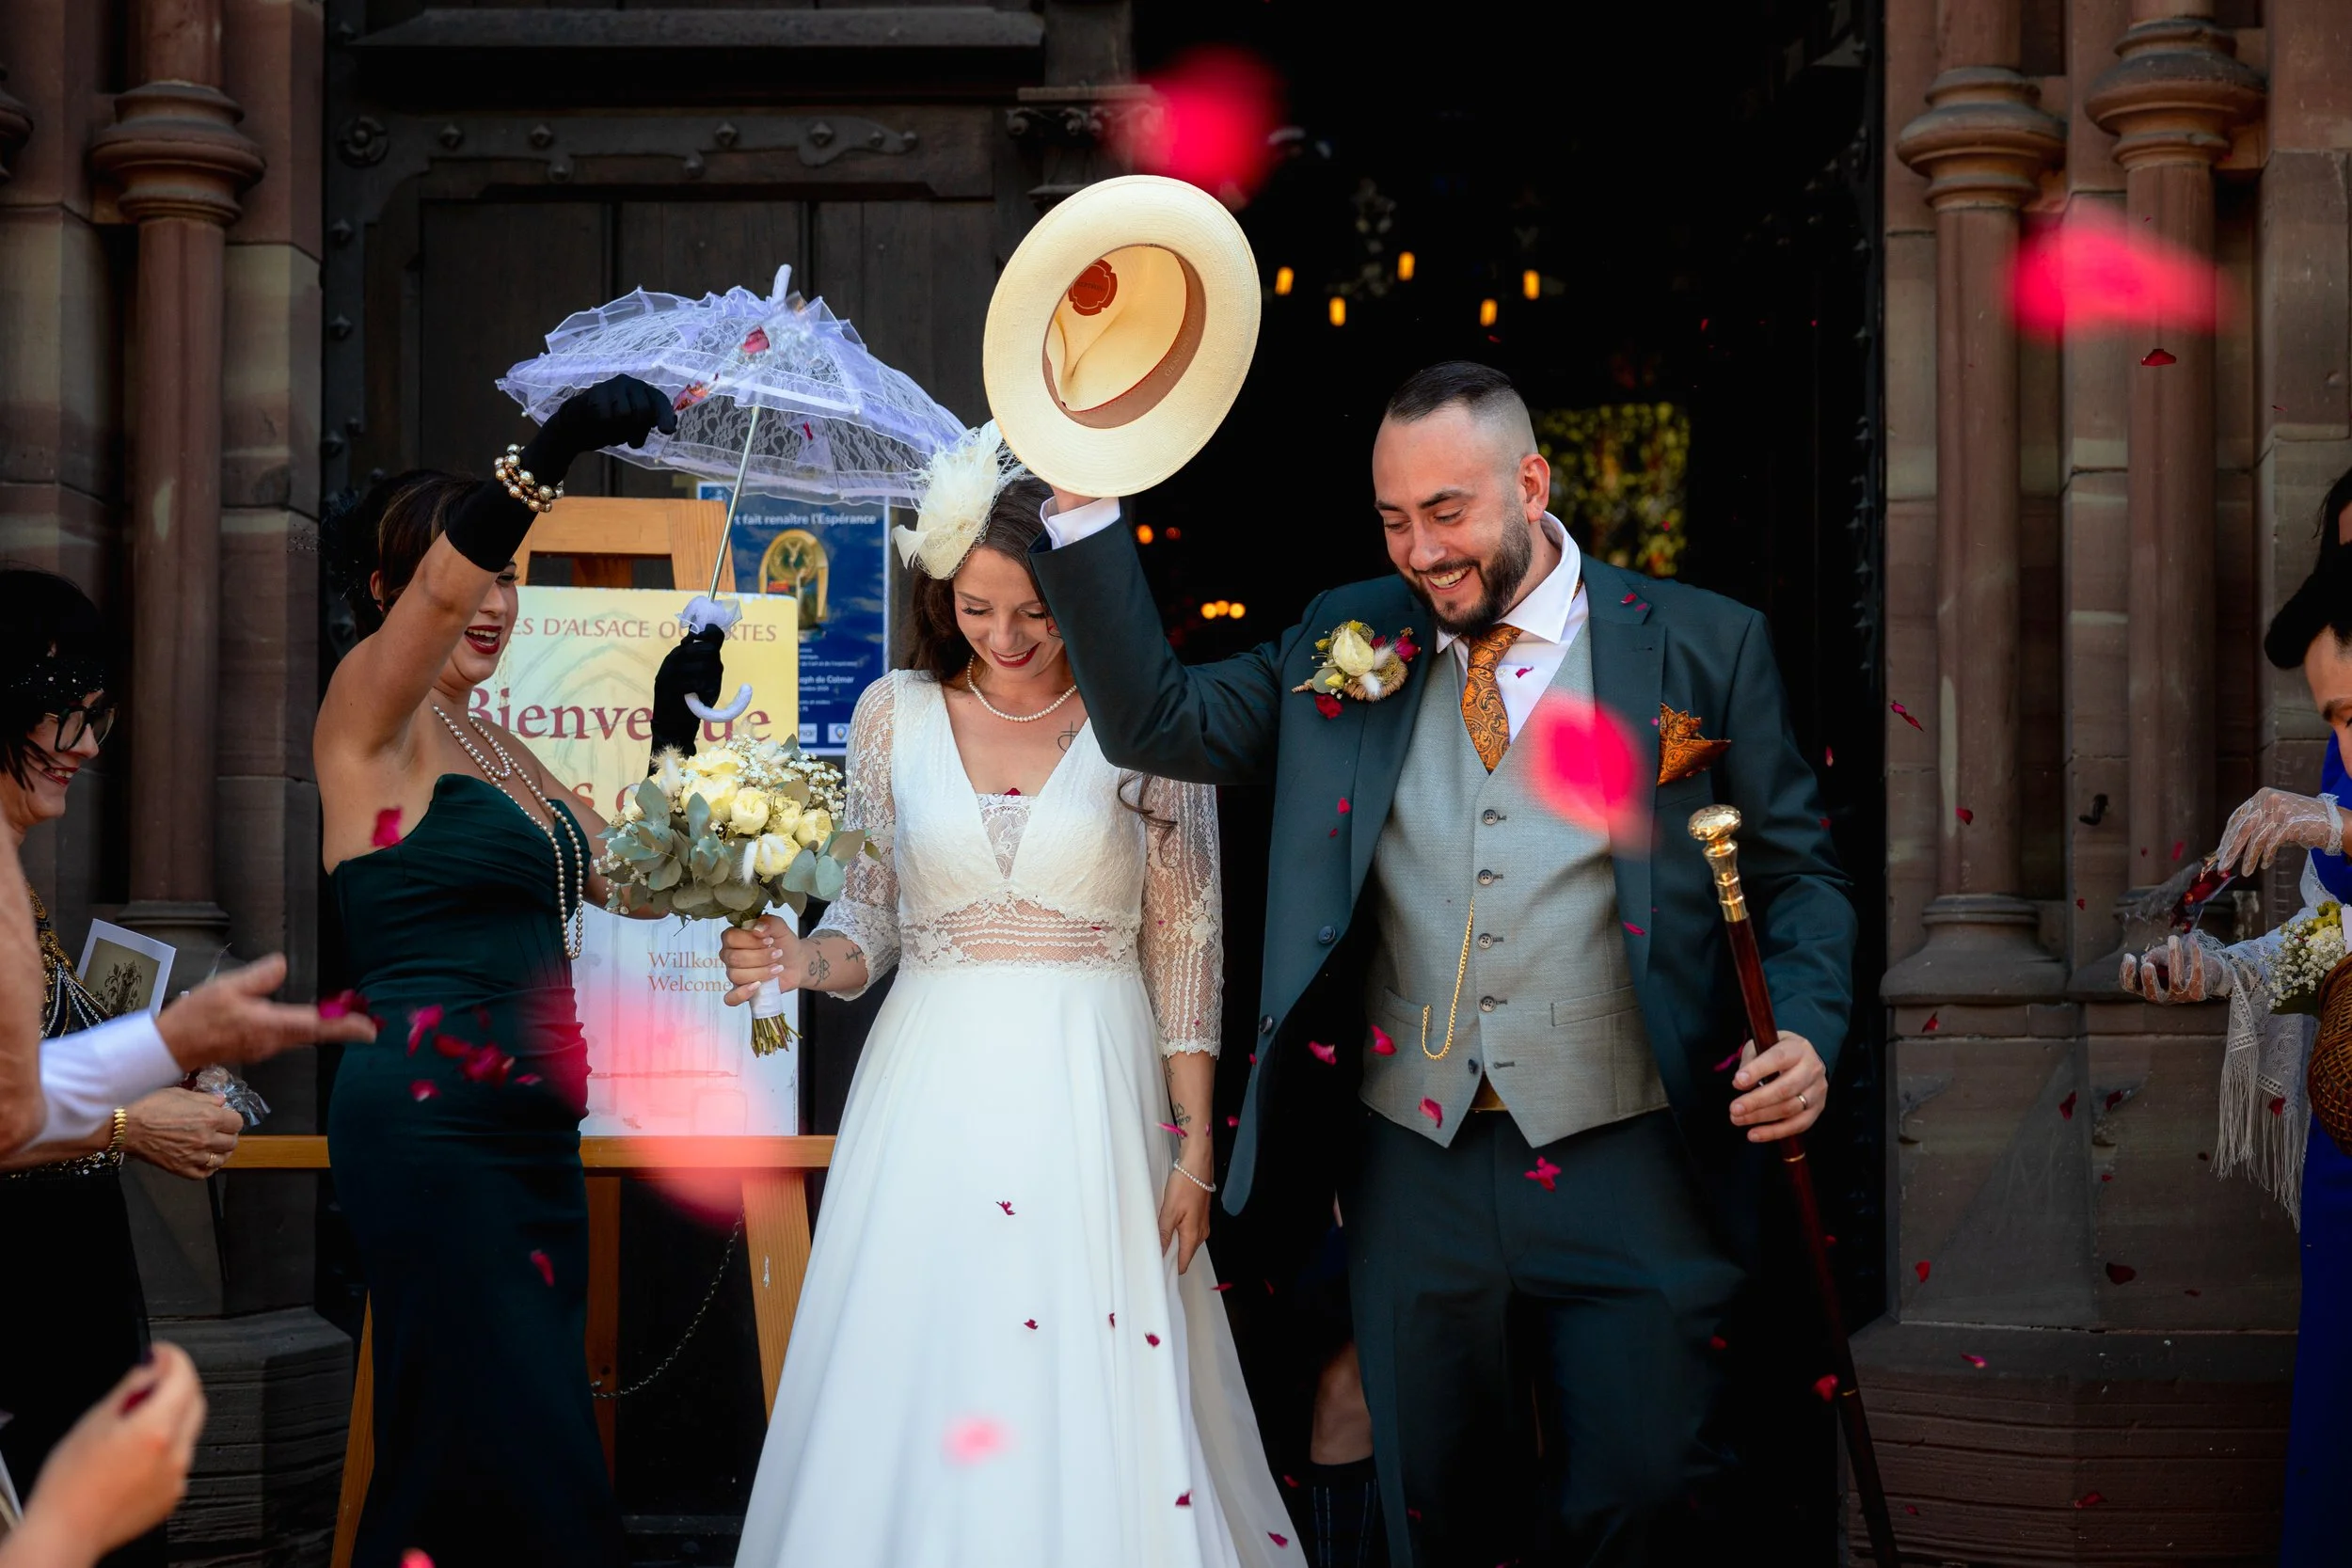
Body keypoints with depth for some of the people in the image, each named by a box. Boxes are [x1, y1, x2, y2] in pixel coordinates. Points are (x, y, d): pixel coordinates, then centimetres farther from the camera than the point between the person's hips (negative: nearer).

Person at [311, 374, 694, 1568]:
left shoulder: (494, 747, 21)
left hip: (528, 1133, 8)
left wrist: (677, 744, 12)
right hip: (429, 1117, -8)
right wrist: (557, 446, -35)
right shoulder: (370, 718, -3)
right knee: (529, 1465, -15)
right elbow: (439, 591, -23)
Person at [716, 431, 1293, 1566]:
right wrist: (803, 958, -12)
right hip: (932, 1090, 2)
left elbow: (1186, 946, 2)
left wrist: (1195, 1144, -2)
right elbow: (870, 919, 10)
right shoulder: (895, 715, 6)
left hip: (1095, 1096, -2)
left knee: (1101, 1407, -4)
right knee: (918, 1395, -1)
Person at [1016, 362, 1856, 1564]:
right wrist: (1083, 500, -3)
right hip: (1417, 1181, 3)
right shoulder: (1348, 645, 10)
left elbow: (1798, 874, 5)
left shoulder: (1702, 649, 2)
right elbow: (1155, 721, 4)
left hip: (1631, 1186, -3)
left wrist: (1805, 1032, -13)